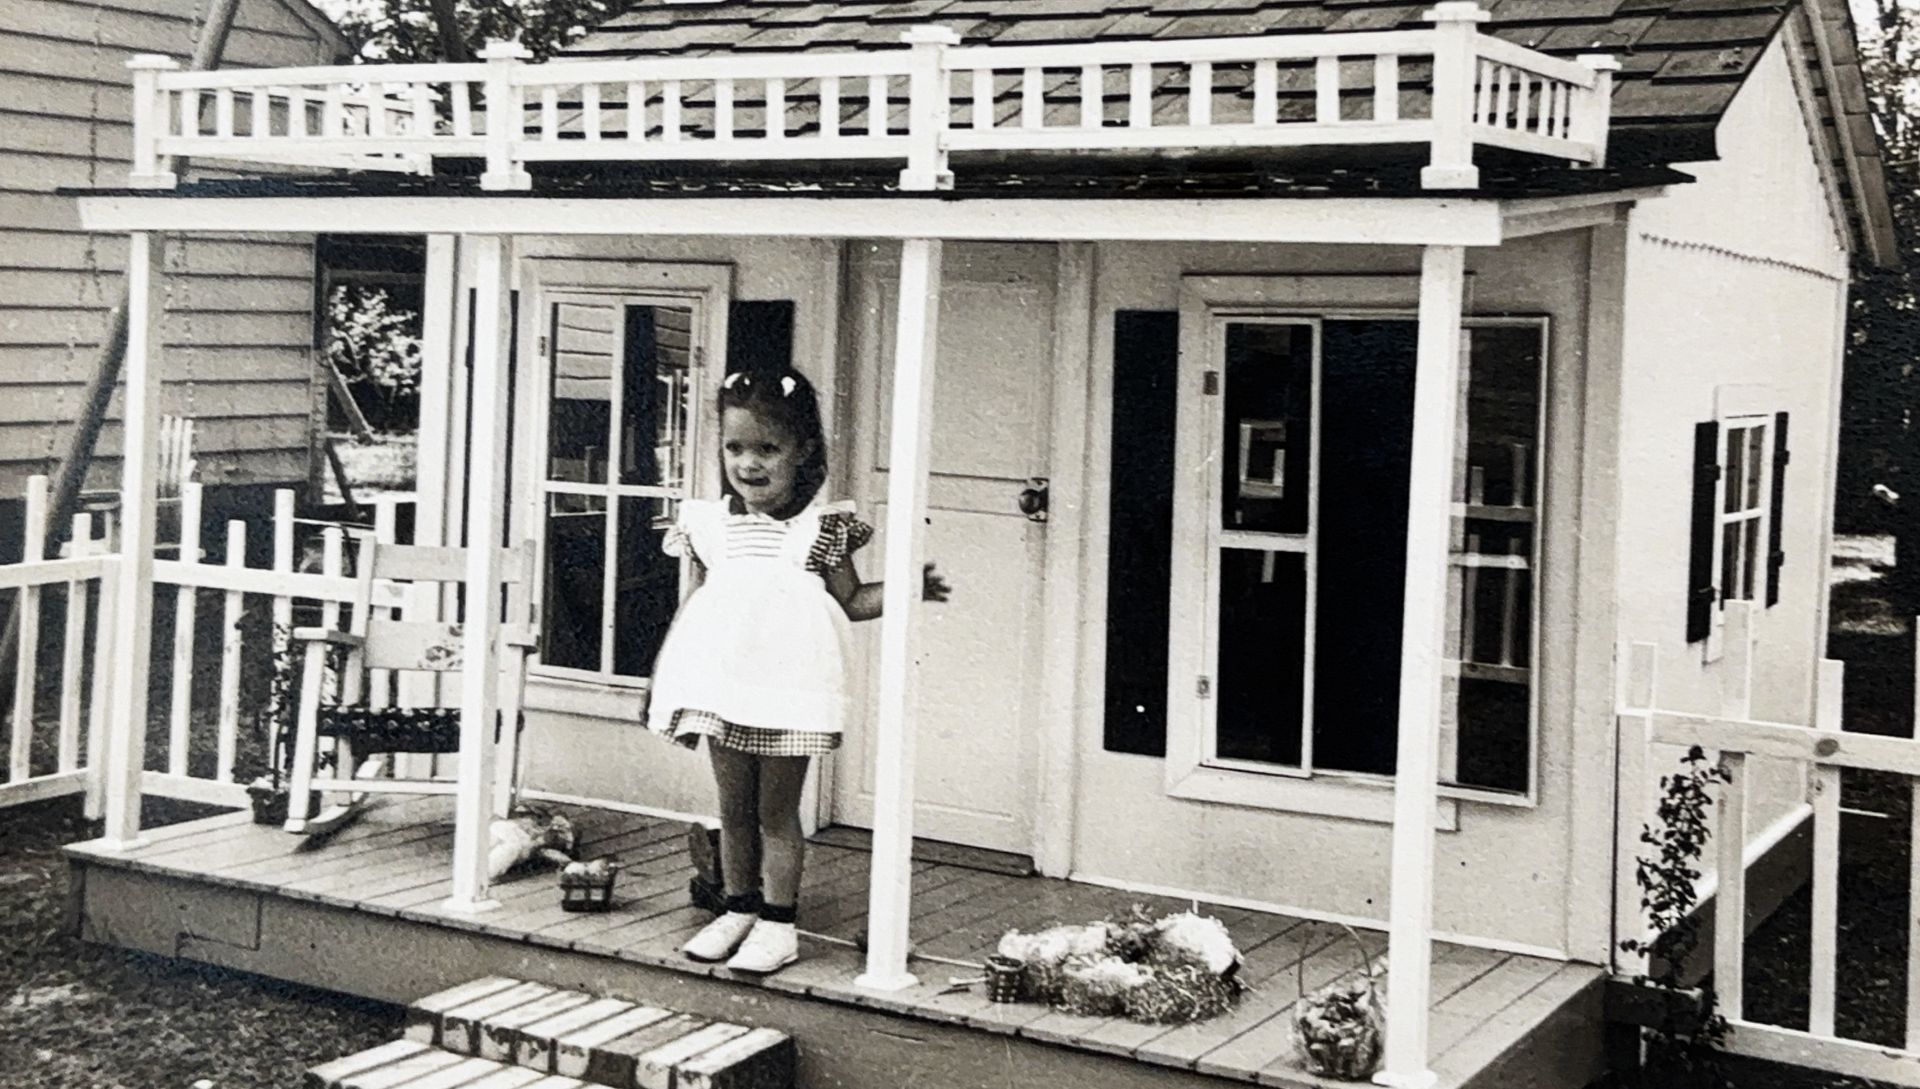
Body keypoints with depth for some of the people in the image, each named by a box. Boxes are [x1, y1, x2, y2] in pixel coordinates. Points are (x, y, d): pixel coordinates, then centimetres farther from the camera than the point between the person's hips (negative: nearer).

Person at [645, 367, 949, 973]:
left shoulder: (823, 526, -3)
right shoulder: (710, 522, 7)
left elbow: (849, 602, 5)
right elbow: (702, 599, 16)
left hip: (788, 683, -4)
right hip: (723, 683, 4)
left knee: (777, 811, 4)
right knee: (734, 808, 13)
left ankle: (777, 924, 13)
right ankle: (739, 909, 27)